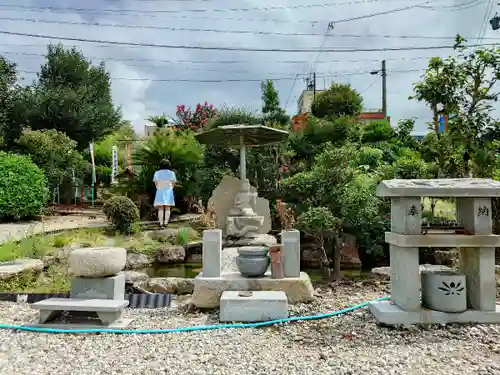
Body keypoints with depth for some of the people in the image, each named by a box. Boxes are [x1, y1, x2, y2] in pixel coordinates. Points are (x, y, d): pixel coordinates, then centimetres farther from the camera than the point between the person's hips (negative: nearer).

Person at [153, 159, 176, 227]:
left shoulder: (157, 173, 0)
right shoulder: (171, 173, -1)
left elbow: (155, 183, 2)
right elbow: (173, 183, 2)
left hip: (160, 191, 0)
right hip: (169, 191, 0)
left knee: (160, 209, 2)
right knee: (167, 208, 3)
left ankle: (161, 223, -2)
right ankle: (166, 223, -2)